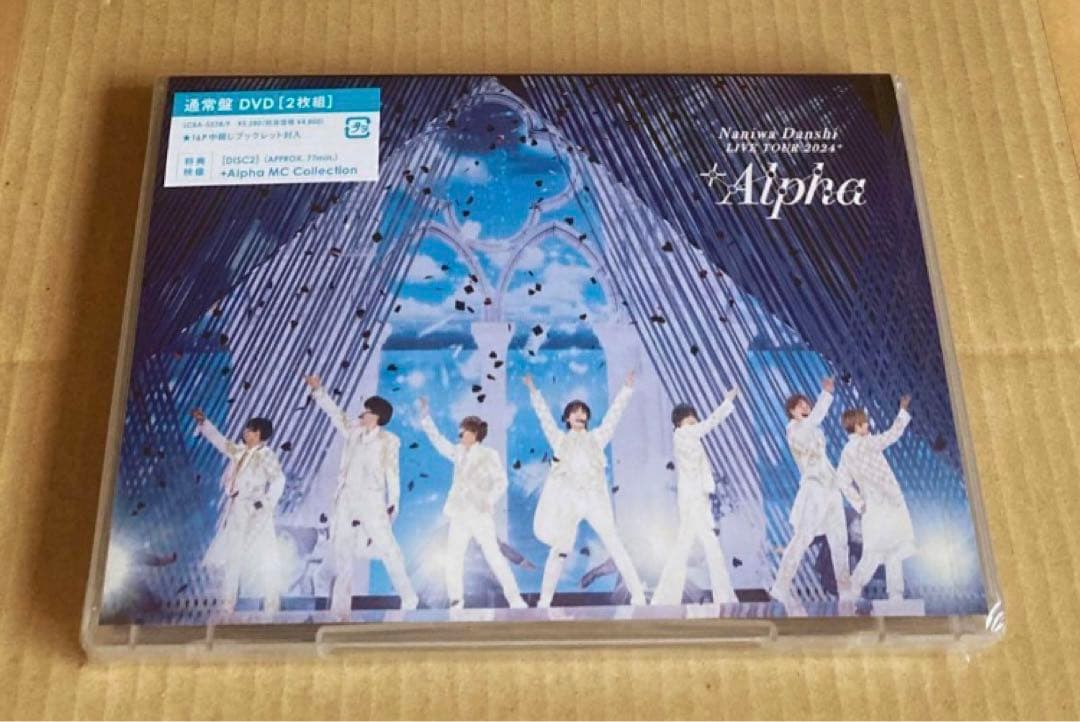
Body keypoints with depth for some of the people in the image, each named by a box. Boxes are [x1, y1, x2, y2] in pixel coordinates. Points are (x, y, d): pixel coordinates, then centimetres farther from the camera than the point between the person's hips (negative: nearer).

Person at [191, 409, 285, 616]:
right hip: (235, 513, 8)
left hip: (254, 513, -8)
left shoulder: (266, 455, -8)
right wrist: (203, 422, 21)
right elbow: (219, 440, 25)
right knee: (231, 558, 12)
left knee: (263, 560, -9)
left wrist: (266, 504, -21)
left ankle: (271, 607, -5)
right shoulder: (239, 451, 14)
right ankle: (227, 607, 20)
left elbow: (278, 480, -17)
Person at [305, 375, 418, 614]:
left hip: (371, 501, -5)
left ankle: (408, 597, 1)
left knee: (387, 548, -9)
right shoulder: (354, 432, 13)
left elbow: (392, 473, -2)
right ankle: (340, 607, 6)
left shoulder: (387, 441, 1)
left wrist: (393, 503, -7)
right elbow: (336, 414, 23)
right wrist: (318, 391, 21)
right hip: (346, 500, 5)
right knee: (342, 553, 3)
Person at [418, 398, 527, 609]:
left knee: (493, 555, -9)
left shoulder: (489, 454, -1)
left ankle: (515, 599, -4)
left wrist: (490, 500, -16)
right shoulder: (459, 453, 13)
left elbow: (501, 481, -4)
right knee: (453, 557, -2)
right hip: (460, 513, 5)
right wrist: (425, 416, 14)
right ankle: (456, 601, 4)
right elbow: (438, 440, 17)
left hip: (480, 513, -5)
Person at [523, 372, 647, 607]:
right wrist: (533, 391, 11)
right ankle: (545, 599, 8)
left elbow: (614, 413, 13)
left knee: (615, 546, -5)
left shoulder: (596, 438, 15)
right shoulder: (559, 439, 14)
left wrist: (627, 389, 12)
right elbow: (544, 414, 13)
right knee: (560, 550, -1)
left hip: (595, 499, 0)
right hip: (568, 501, 0)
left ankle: (638, 596, -5)